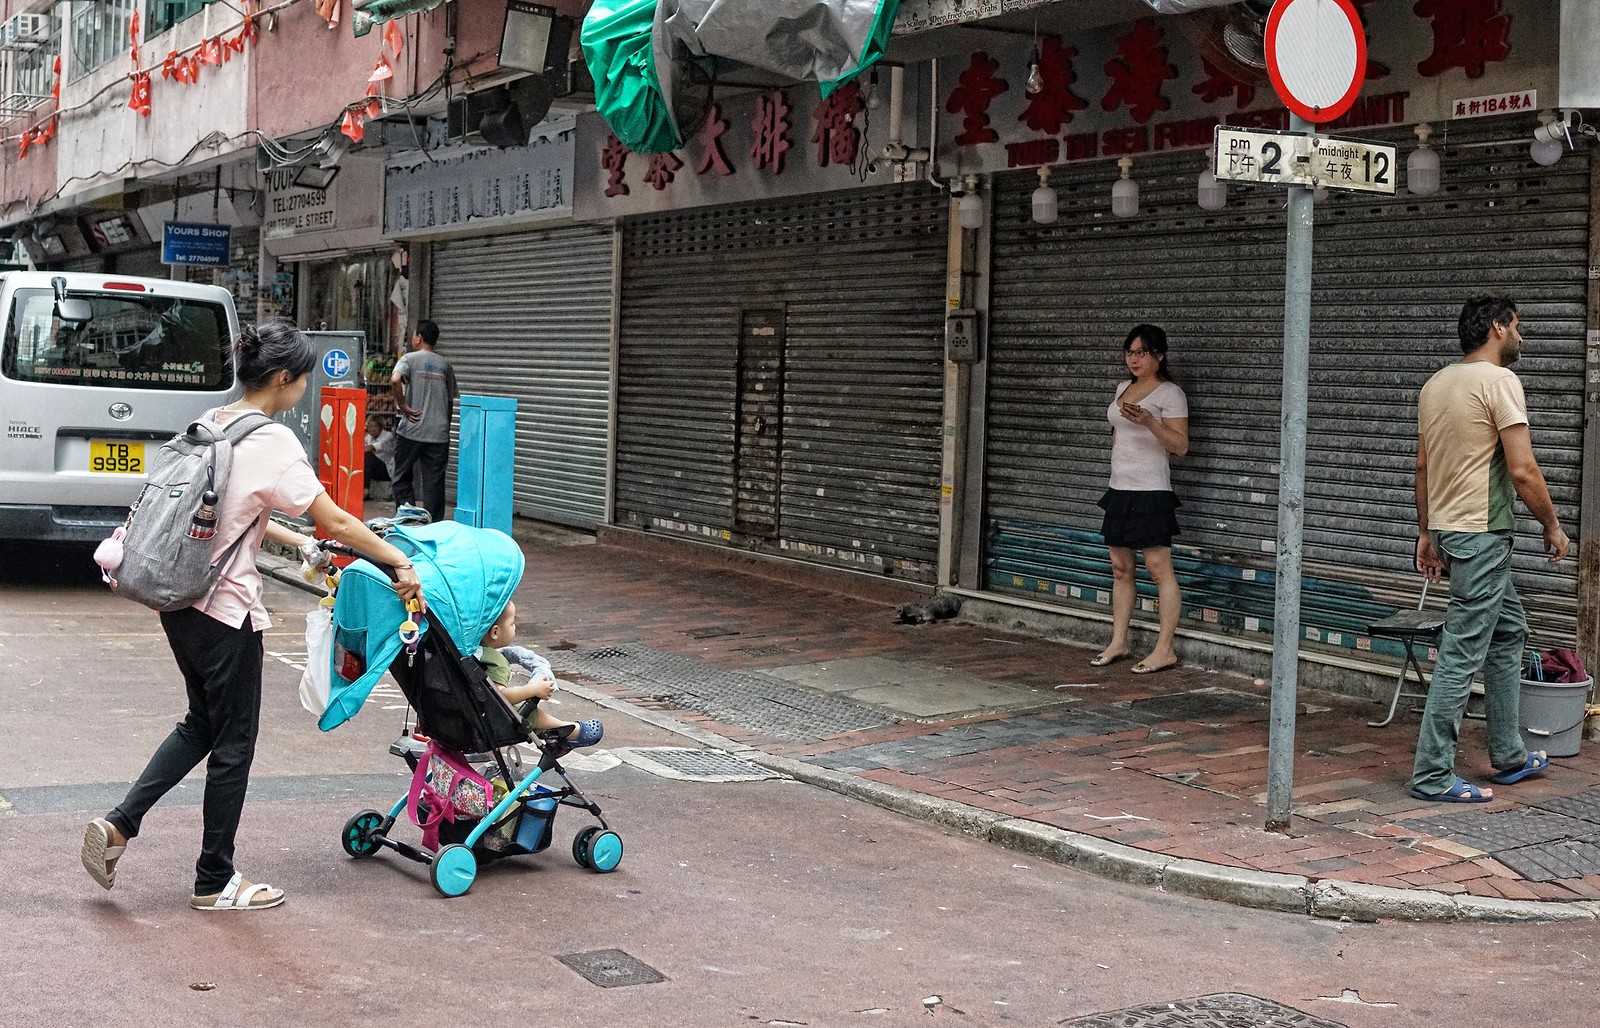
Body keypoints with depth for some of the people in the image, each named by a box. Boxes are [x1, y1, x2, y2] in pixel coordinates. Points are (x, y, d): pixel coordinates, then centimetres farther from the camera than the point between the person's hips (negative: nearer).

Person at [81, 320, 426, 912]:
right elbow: (336, 522, -14)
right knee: (233, 743, 5)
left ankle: (119, 826, 13)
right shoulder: (273, 442, -16)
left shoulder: (212, 425, 9)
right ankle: (214, 882, 16)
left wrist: (300, 543, 17)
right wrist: (401, 563, -6)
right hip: (225, 610, -8)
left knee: (203, 723, 23)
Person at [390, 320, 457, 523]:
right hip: (439, 435, 3)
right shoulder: (445, 365, 10)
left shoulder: (409, 359, -2)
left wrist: (402, 406, -11)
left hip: (410, 432, -3)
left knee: (402, 479, 10)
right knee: (434, 482, 5)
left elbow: (395, 380, -22)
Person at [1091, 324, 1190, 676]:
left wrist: (1149, 422, -25)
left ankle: (1165, 650, -5)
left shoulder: (1169, 393, -7)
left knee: (1159, 568, -7)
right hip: (1119, 489, 8)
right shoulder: (1123, 388, 16)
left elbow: (1180, 446, -14)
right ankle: (1118, 642, 18)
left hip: (1150, 491, -8)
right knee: (1120, 568, 11)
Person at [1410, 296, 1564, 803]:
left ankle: (1508, 756, 28)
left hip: (1448, 528, 10)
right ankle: (1432, 774, -2)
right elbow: (1522, 470, -18)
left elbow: (1422, 466, 16)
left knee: (1508, 632, 21)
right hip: (1482, 534, -10)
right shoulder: (1499, 380, -14)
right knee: (1462, 654, -6)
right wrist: (1552, 526, -5)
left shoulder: (1436, 383, 12)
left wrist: (1426, 533, 22)